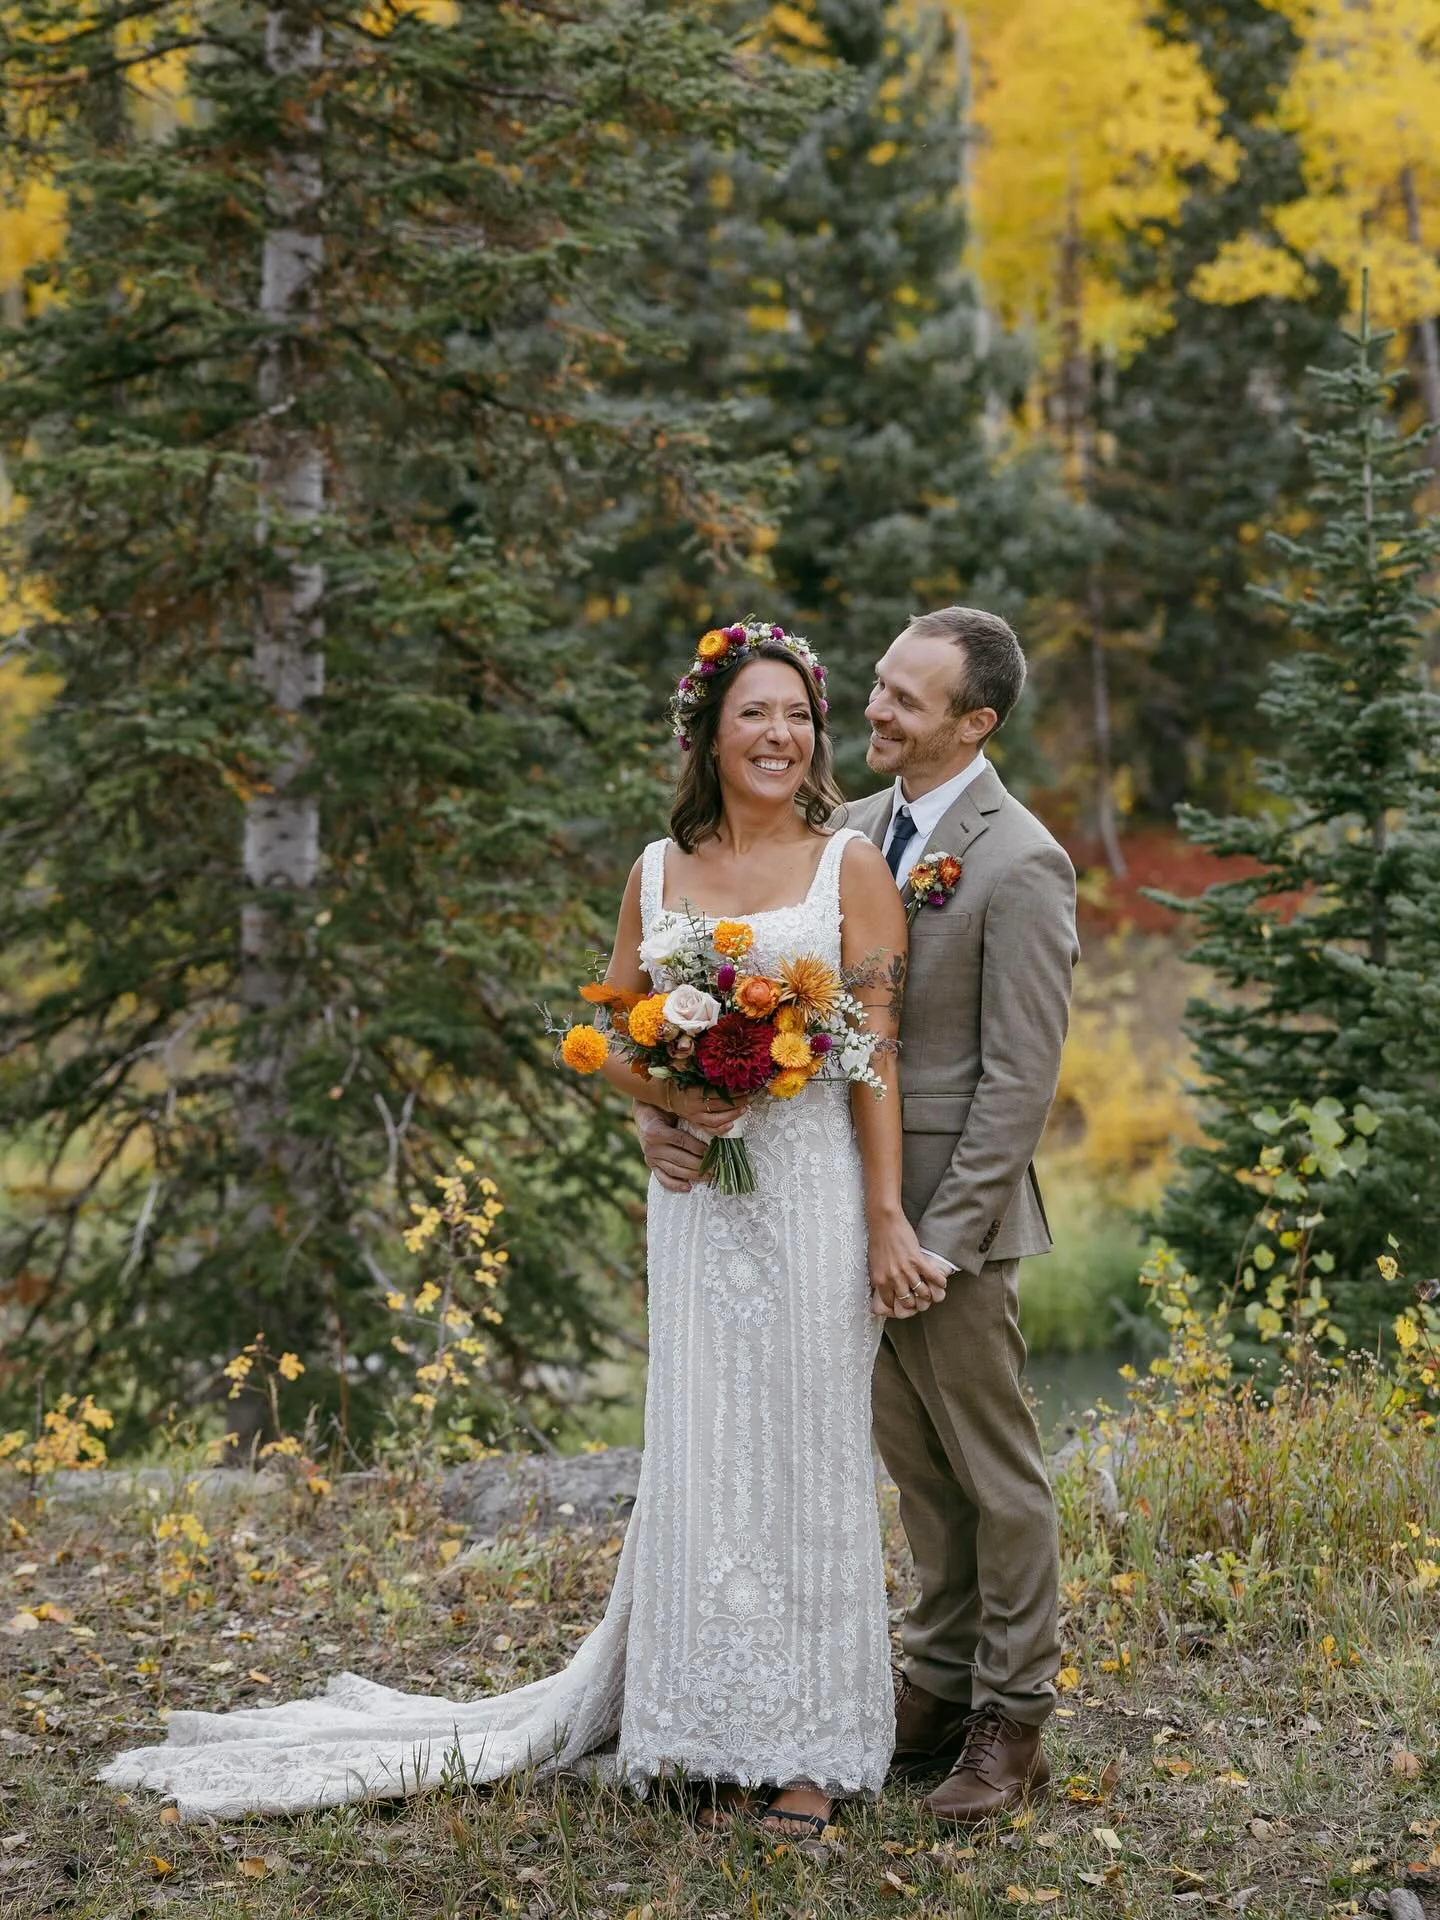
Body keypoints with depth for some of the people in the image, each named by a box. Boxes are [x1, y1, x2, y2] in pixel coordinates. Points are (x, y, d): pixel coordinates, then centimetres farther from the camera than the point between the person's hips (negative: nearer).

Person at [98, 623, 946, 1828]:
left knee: (808, 1447, 0)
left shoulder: (853, 866, 2)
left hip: (814, 1187, -3)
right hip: (696, 1195, 3)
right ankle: (717, 1737, 15)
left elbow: (877, 1051, -3)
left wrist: (887, 1217, -8)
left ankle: (809, 1744, 11)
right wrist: (672, 1095, -7)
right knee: (700, 1451, 4)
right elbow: (616, 1042, 15)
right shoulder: (658, 871, 11)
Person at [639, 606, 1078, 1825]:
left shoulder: (1020, 865, -15)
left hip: (954, 1215, -7)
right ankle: (943, 1679, 31)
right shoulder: (853, 833, 7)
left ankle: (1013, 1719, 18)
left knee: (994, 1469, 6)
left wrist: (942, 1238, -18)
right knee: (914, 1459, 17)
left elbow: (1020, 1081, -16)